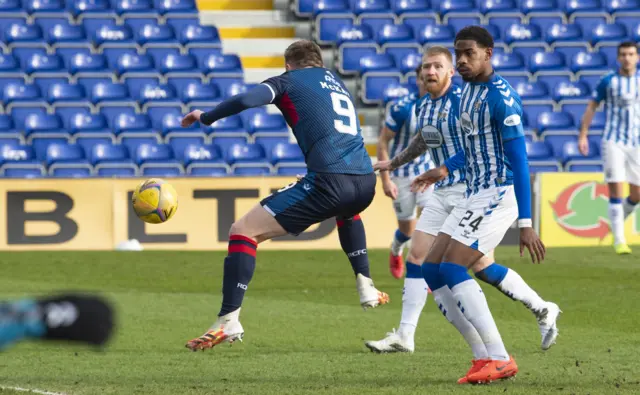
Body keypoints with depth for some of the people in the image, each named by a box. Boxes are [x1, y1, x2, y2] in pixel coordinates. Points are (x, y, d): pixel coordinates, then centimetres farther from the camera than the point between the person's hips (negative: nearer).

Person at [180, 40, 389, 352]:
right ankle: (366, 288, 38)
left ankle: (228, 322, -10)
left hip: (329, 181, -7)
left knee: (243, 231, 0)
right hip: (365, 182, 7)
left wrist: (205, 117, 7)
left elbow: (246, 100, -8)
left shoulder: (290, 80, 9)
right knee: (347, 211, 46)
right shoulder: (336, 83, 28)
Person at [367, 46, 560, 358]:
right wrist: (393, 163, 44)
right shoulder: (425, 109, 11)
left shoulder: (464, 100, -13)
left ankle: (543, 310, 7)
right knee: (416, 258, 2)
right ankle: (404, 336, 5)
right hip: (443, 194, 8)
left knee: (482, 267, -10)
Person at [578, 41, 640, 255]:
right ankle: (619, 240, -7)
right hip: (613, 141, -3)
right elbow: (591, 107, 5)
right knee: (616, 189, -11)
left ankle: (617, 221, 32)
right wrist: (582, 136, 0)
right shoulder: (608, 81, -1)